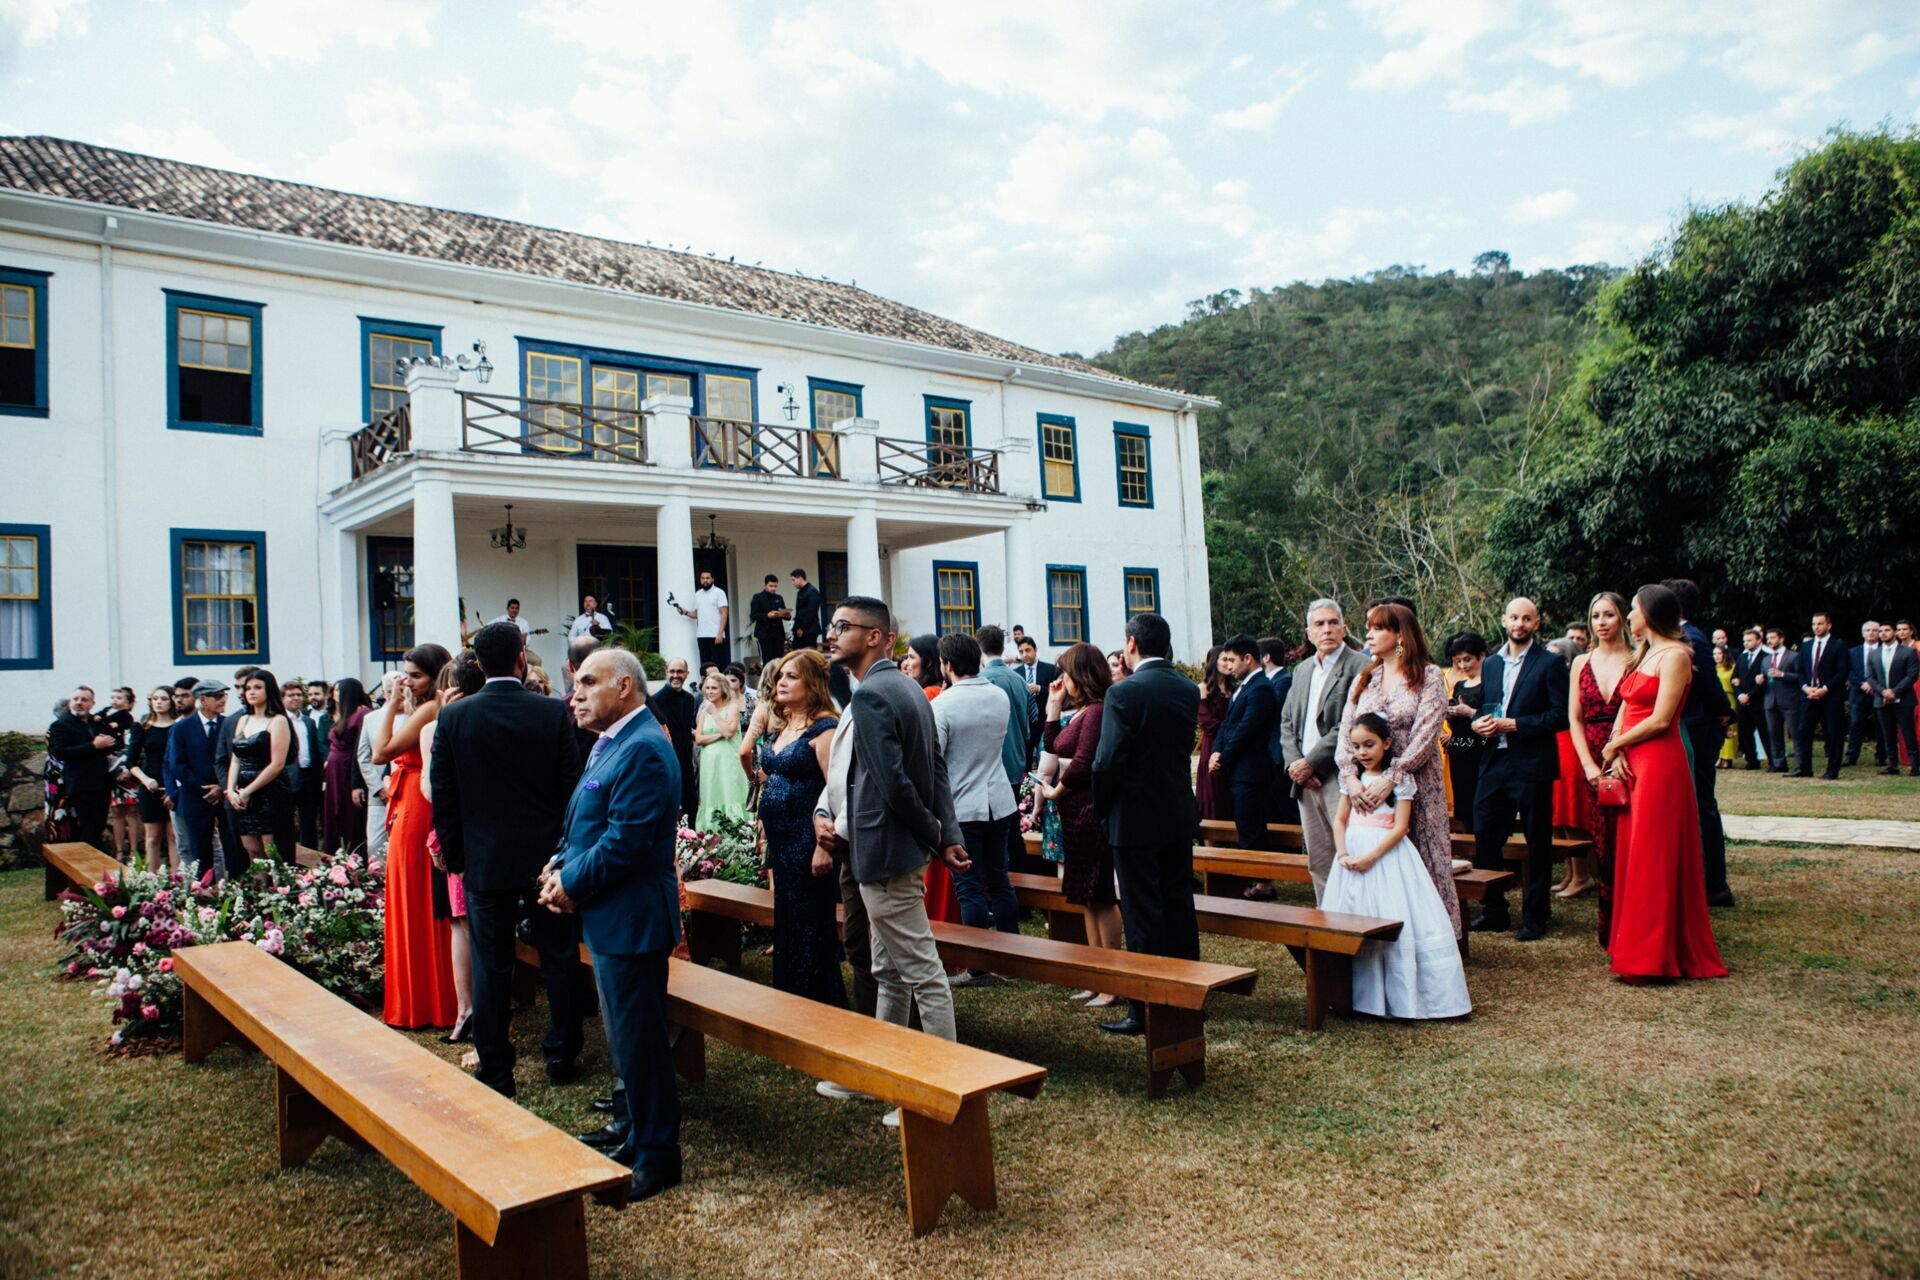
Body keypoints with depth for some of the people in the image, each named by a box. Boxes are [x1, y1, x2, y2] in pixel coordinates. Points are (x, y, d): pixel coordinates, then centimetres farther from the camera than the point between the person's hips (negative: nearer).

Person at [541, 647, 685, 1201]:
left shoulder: (644, 750, -19)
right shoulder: (611, 744, 14)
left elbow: (625, 842, -24)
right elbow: (583, 825, 19)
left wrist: (571, 884, -12)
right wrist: (559, 868, 2)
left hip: (631, 921, -10)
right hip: (609, 919, 10)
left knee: (638, 1041, 0)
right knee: (625, 1036, 20)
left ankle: (656, 1155, 14)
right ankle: (639, 1137, 34)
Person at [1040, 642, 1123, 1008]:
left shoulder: (1097, 711, -17)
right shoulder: (1080, 711, 13)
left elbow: (1082, 762, -22)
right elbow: (1054, 750, 16)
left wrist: (1055, 792, -7)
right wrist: (1054, 705, 13)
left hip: (1091, 812, -10)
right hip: (1078, 813, 10)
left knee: (1100, 898, -2)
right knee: (1088, 899, 14)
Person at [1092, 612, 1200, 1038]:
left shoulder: (1124, 692, -17)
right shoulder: (1188, 689, 3)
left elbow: (1108, 762, -19)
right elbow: (1183, 743, 10)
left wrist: (1100, 808, -2)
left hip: (1135, 819, -6)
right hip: (1180, 815, 7)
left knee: (1143, 915, 0)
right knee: (1179, 906, 16)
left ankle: (1147, 1011, 6)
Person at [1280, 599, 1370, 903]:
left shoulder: (1359, 667, -7)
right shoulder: (1302, 670, 17)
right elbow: (1287, 721, 17)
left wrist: (1311, 763, -14)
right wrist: (1293, 763, 0)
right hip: (1305, 781, 7)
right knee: (1318, 861, 12)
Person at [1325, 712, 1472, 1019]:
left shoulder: (1399, 778, -3)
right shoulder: (1351, 778, 13)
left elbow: (1400, 827, -10)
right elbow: (1339, 820, 11)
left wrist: (1370, 857, -19)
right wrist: (1342, 854, -6)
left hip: (1386, 855, -5)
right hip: (1352, 855, 5)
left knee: (1392, 923, -11)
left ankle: (1399, 995, -3)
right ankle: (1358, 994, 10)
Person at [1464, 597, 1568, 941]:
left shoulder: (1550, 662, -4)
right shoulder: (1491, 664, 14)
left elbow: (1561, 715, -11)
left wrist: (1514, 725, -17)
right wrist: (1479, 723, -1)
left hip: (1532, 766, -5)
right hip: (1495, 764, 6)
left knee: (1537, 845, 5)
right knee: (1485, 839, 6)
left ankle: (1535, 916, 16)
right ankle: (1495, 910, 20)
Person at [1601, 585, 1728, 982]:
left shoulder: (1674, 656, -11)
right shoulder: (1643, 654, 17)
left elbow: (1659, 720, -17)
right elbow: (1625, 708, 12)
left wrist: (1615, 745, -7)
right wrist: (1617, 751, -4)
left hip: (1660, 763, -9)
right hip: (1634, 764, 9)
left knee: (1653, 858, -4)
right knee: (1634, 856, 10)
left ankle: (1651, 956, 2)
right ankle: (1639, 947, 18)